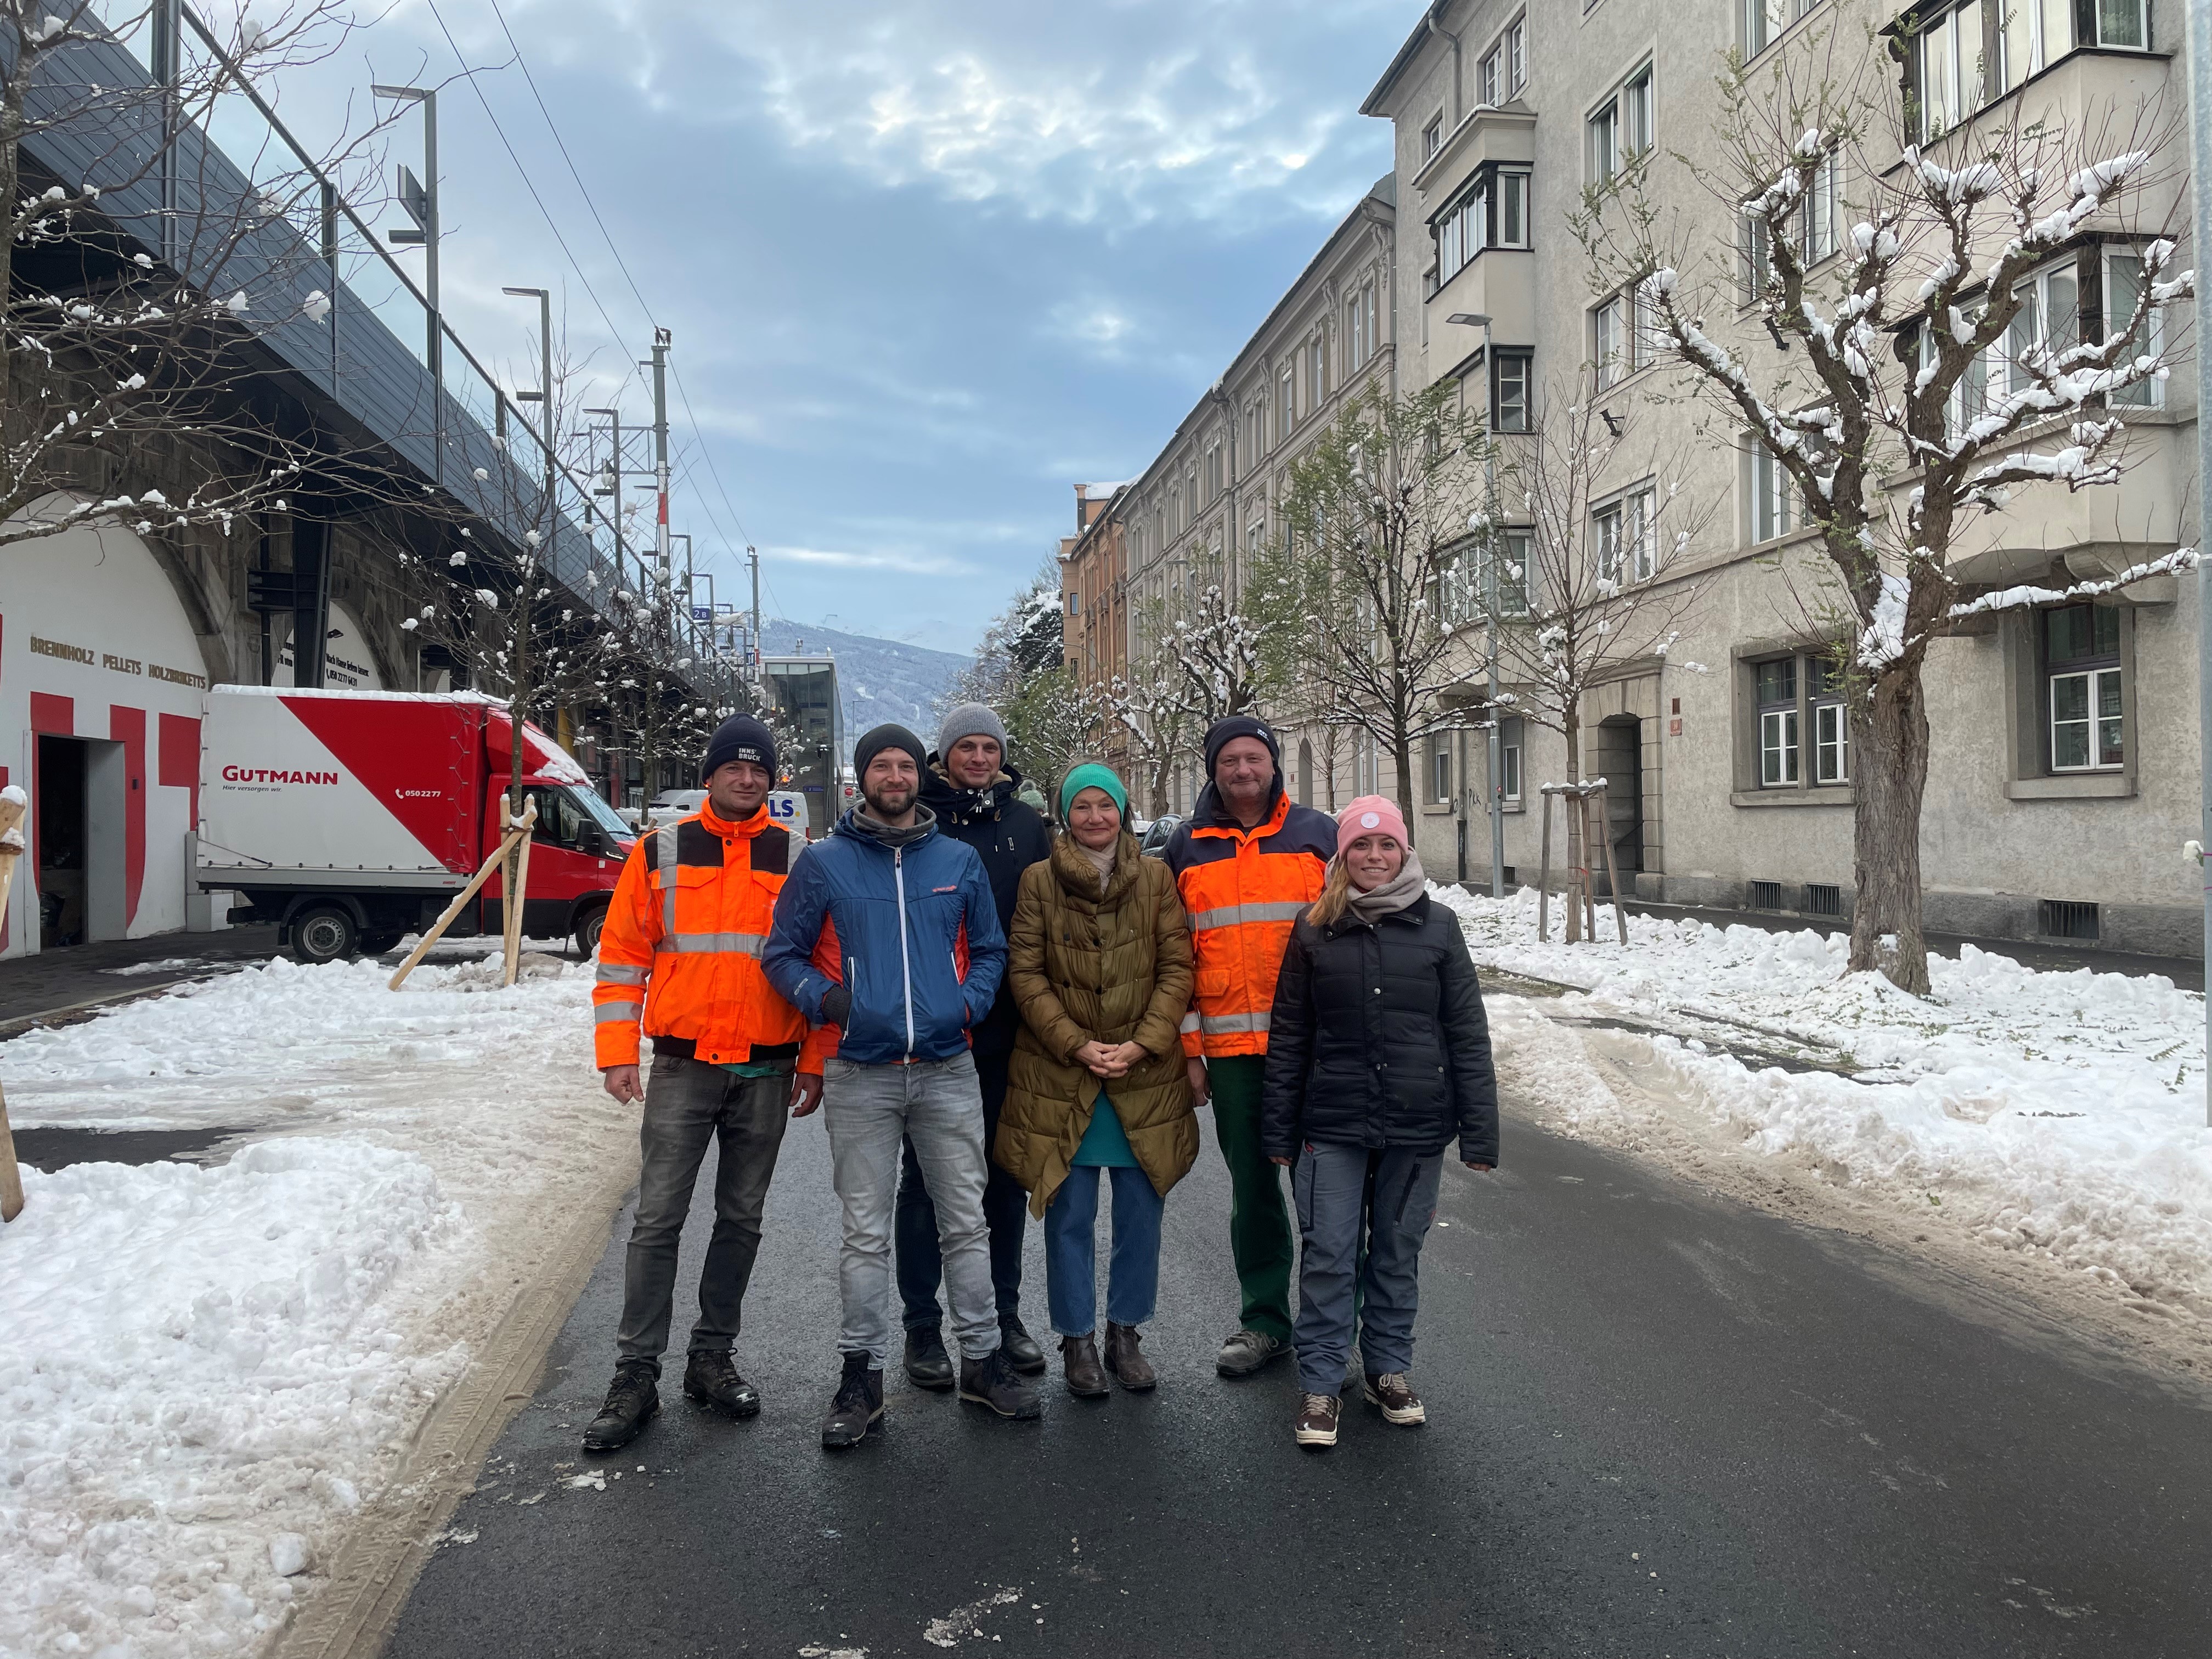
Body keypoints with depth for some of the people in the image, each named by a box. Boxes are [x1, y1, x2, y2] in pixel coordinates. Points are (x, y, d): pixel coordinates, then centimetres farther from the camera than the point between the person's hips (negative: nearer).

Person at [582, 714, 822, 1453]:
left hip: (766, 1071, 2)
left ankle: (712, 1357, 23)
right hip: (683, 1066, -1)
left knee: (741, 1220, 10)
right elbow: (622, 955, 3)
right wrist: (617, 1051, -4)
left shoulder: (797, 859, 4)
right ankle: (636, 1375, 5)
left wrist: (814, 1062, 2)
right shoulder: (660, 852, 2)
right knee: (658, 1220, -2)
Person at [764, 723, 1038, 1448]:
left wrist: (969, 1001, -3)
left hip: (948, 1073, 2)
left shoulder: (959, 861, 9)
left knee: (967, 1224, 8)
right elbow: (783, 954, 6)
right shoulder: (824, 863, 3)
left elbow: (990, 950, 16)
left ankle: (982, 1358, 21)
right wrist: (822, 997, -12)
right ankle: (862, 1374, 16)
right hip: (860, 1076, -2)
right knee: (866, 1233, 5)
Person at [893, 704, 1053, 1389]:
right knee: (925, 1180, 5)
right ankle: (923, 1326, 16)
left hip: (1007, 1032, 3)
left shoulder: (1027, 827, 8)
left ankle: (1005, 1313, 25)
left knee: (1006, 1177, 12)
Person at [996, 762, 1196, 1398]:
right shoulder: (1039, 881, 0)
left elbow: (1177, 967, 1)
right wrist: (1076, 1045, -12)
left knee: (1141, 1210, 8)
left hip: (1144, 1077, 2)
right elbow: (1025, 973, -3)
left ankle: (1125, 1332, 25)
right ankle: (1077, 1338, 20)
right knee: (1071, 1215, 5)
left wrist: (1143, 1043, -11)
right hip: (1060, 1077, -1)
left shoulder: (1157, 878, 4)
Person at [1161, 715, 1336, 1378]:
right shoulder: (1187, 846, 8)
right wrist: (1187, 1048, 3)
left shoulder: (1318, 835, 4)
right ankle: (1265, 1320, 22)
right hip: (1230, 1049, 2)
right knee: (1251, 1185, 10)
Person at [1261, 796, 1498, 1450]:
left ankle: (1388, 1368, 30)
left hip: (1415, 1126, 1)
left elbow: (1468, 1034, 2)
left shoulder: (1437, 926, 1)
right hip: (1333, 1125, 0)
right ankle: (1320, 1382, 14)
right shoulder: (1314, 930, 2)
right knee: (1329, 1254, 1)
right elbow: (1288, 1036, 5)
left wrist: (1479, 1131, -2)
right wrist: (1280, 1131, 4)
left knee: (1398, 1253, 13)